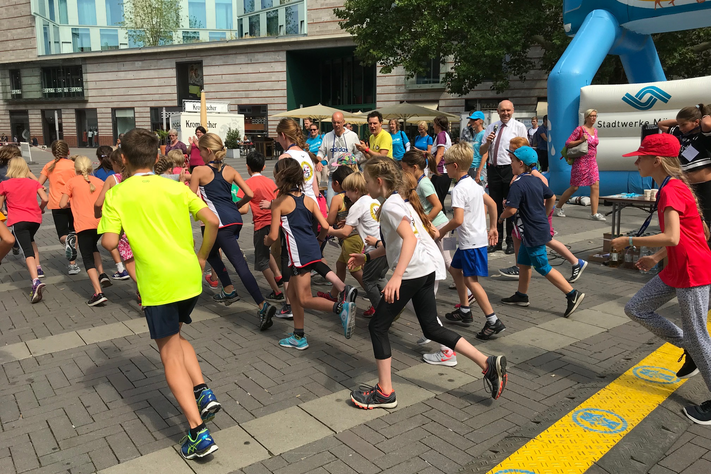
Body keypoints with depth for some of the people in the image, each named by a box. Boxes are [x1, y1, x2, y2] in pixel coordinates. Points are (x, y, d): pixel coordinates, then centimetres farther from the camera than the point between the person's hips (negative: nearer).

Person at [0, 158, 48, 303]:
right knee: (30, 240, 33)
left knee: (28, 251, -12)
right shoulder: (34, 183, 8)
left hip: (18, 221, -3)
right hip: (35, 219, 4)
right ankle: (38, 269, 25)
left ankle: (36, 281, -29)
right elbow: (45, 199, -4)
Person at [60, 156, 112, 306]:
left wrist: (72, 203, 21)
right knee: (92, 246, 31)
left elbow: (62, 204, 1)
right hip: (101, 222, 4)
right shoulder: (99, 182, 11)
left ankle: (98, 293, -11)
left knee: (88, 259, 0)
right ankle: (102, 275, 13)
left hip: (84, 224, -4)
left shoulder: (71, 182, 3)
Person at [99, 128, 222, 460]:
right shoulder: (175, 186, 7)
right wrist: (202, 257, 12)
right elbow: (212, 221, -1)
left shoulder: (117, 194, -2)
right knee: (176, 337, 29)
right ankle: (202, 392, 12)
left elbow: (110, 242, -10)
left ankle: (199, 433, 1)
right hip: (190, 277, 4)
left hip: (158, 283, -4)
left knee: (171, 356, 6)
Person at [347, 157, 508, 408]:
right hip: (426, 270, 10)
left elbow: (409, 239, -25)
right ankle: (488, 364, 12)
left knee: (377, 326, 1)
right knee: (432, 329, 15)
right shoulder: (398, 201, 19)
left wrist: (397, 276, -34)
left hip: (412, 272, -10)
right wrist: (367, 256, 27)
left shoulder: (390, 205, -11)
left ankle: (385, 393, 8)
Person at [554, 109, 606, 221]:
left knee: (595, 186, -5)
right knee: (574, 187, 0)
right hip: (581, 161, -6)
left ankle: (594, 213, -4)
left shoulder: (595, 130, 13)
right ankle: (558, 207, 17)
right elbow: (567, 143, -11)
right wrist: (581, 140, -21)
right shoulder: (580, 129, -8)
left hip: (592, 162, 6)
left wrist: (594, 159, 21)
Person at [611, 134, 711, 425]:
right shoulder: (671, 186, 10)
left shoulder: (671, 190, -20)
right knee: (636, 309, 11)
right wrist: (656, 258, 12)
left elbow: (672, 238, -31)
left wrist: (629, 242, -22)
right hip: (676, 270, 10)